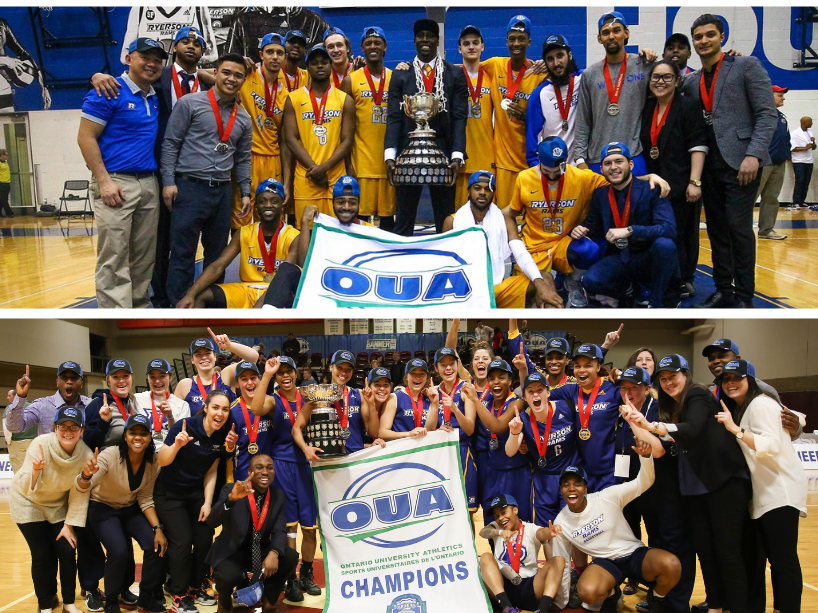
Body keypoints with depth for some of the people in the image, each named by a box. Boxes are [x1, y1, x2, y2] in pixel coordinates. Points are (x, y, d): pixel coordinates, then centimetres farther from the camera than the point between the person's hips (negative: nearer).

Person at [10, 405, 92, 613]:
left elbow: (79, 495, -11)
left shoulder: (86, 455, -21)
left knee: (67, 551, -5)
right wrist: (36, 470, -50)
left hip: (59, 505, 2)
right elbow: (28, 489, -32)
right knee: (42, 556, -7)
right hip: (29, 502, -2)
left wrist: (70, 525, -11)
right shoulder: (40, 444, -30)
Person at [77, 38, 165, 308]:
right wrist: (104, 181, -16)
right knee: (114, 258, -7)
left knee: (145, 256, 9)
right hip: (116, 183, -7)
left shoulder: (156, 98, 15)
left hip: (150, 184, 7)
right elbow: (86, 137, -9)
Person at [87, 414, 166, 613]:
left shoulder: (153, 462, -13)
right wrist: (87, 475, -52)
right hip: (103, 509, -4)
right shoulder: (110, 455, -26)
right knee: (119, 551, -26)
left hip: (131, 509, 4)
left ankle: (146, 596, 6)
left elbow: (145, 499, -3)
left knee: (157, 546, -17)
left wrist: (158, 528, -14)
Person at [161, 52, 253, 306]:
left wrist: (245, 192, 10)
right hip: (189, 187, -5)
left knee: (217, 254, 11)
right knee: (183, 254, -2)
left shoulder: (244, 118, 13)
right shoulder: (190, 103, -2)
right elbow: (170, 143, -4)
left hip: (222, 191, 5)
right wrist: (168, 181, -11)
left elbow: (243, 158, 17)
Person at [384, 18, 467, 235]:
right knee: (403, 221, 5)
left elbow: (459, 118, 0)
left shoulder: (455, 75, 7)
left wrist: (457, 156, -11)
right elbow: (394, 117, 3)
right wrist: (390, 156, -8)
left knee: (446, 222, 6)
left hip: (443, 154, 0)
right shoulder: (400, 74, 9)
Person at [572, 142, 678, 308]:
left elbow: (669, 229, -27)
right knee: (590, 281, -26)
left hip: (648, 259, -3)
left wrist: (629, 231, -35)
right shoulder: (599, 194, 1)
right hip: (619, 260, 3)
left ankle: (657, 303, -14)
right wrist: (580, 231, -14)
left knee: (664, 244, -36)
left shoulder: (652, 190, -14)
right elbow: (591, 227, 11)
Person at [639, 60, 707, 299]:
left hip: (681, 185, -5)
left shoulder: (688, 106, -7)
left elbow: (698, 146, -12)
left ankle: (683, 281, 12)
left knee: (681, 233, 1)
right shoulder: (647, 107, 10)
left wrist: (694, 182, -19)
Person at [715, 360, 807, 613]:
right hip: (763, 494, 10)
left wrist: (736, 430, -30)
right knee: (776, 558, 12)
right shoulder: (738, 409, 18)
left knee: (783, 559, -11)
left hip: (780, 491, -10)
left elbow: (772, 445, -24)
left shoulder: (760, 404, -11)